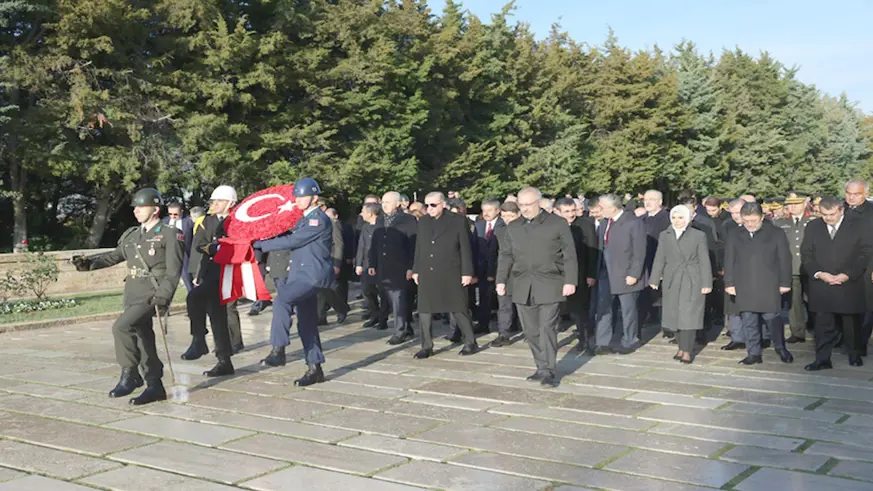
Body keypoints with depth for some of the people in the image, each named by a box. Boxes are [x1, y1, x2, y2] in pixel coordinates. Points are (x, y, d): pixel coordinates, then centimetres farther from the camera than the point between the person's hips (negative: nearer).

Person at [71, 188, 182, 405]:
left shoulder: (168, 235, -5)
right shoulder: (131, 234, 14)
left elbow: (173, 271, -11)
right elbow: (116, 255, 18)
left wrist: (162, 297, -21)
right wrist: (90, 263, 3)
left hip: (152, 294, -7)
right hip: (132, 294, 7)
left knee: (121, 327, -23)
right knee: (143, 338, 9)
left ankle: (129, 375, -10)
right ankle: (155, 386, 17)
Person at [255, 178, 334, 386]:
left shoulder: (319, 220, -12)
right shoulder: (304, 219, 19)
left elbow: (291, 241, -17)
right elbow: (287, 235, 14)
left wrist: (259, 244, -13)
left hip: (313, 275, -10)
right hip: (303, 274, 10)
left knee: (281, 300, -28)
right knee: (306, 323, 9)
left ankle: (278, 350, -24)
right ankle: (315, 369, 15)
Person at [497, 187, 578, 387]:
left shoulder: (557, 224, 1)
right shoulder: (513, 228, 13)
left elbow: (569, 255, -1)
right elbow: (505, 256, 13)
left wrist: (570, 281, -8)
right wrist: (501, 280, 3)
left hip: (549, 286, -4)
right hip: (522, 288, 4)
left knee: (547, 329, -8)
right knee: (531, 331, 6)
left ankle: (549, 371, -1)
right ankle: (541, 368, 16)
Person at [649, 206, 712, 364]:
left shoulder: (699, 236, 0)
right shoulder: (664, 235, 8)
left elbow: (704, 261, -2)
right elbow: (659, 259, 7)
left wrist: (706, 284, -6)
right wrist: (654, 280, 2)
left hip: (692, 282, -3)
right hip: (672, 282, 3)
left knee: (689, 316, -5)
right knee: (677, 316, 5)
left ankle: (687, 351, 0)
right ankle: (683, 348, 15)